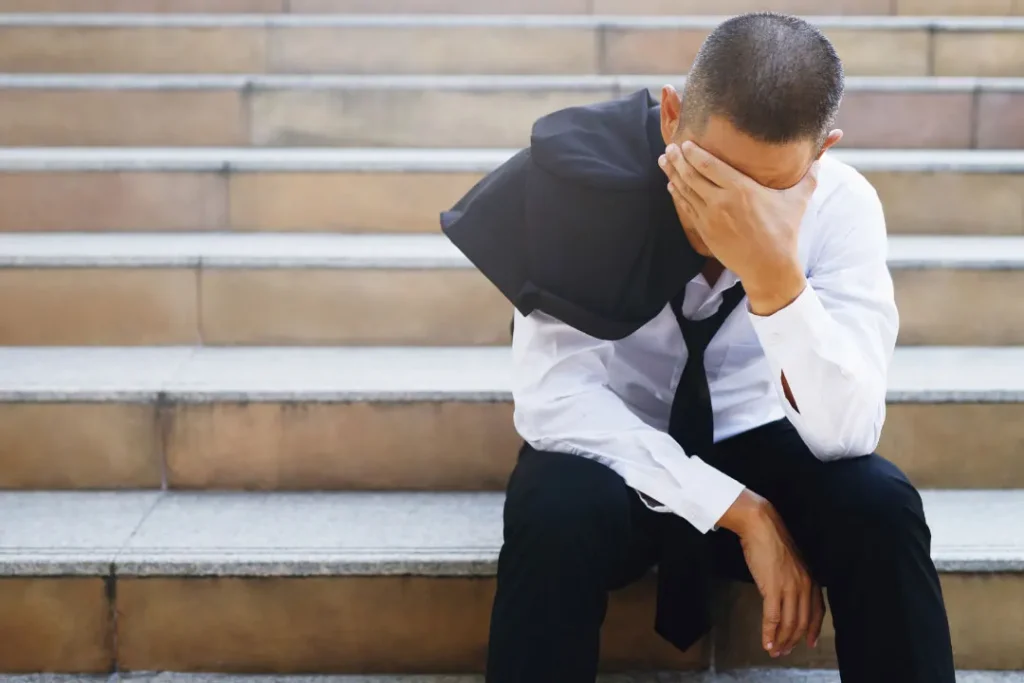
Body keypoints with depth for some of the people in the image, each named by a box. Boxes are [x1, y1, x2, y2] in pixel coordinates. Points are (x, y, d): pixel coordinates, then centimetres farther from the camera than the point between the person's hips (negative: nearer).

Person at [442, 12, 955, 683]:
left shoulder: (842, 204, -18)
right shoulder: (588, 178, -23)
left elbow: (846, 435, -25)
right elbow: (553, 398, -25)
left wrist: (773, 274, -42)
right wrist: (740, 510, -29)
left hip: (756, 448, 2)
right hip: (619, 454, -1)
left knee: (878, 506, -27)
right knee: (557, 513, -33)